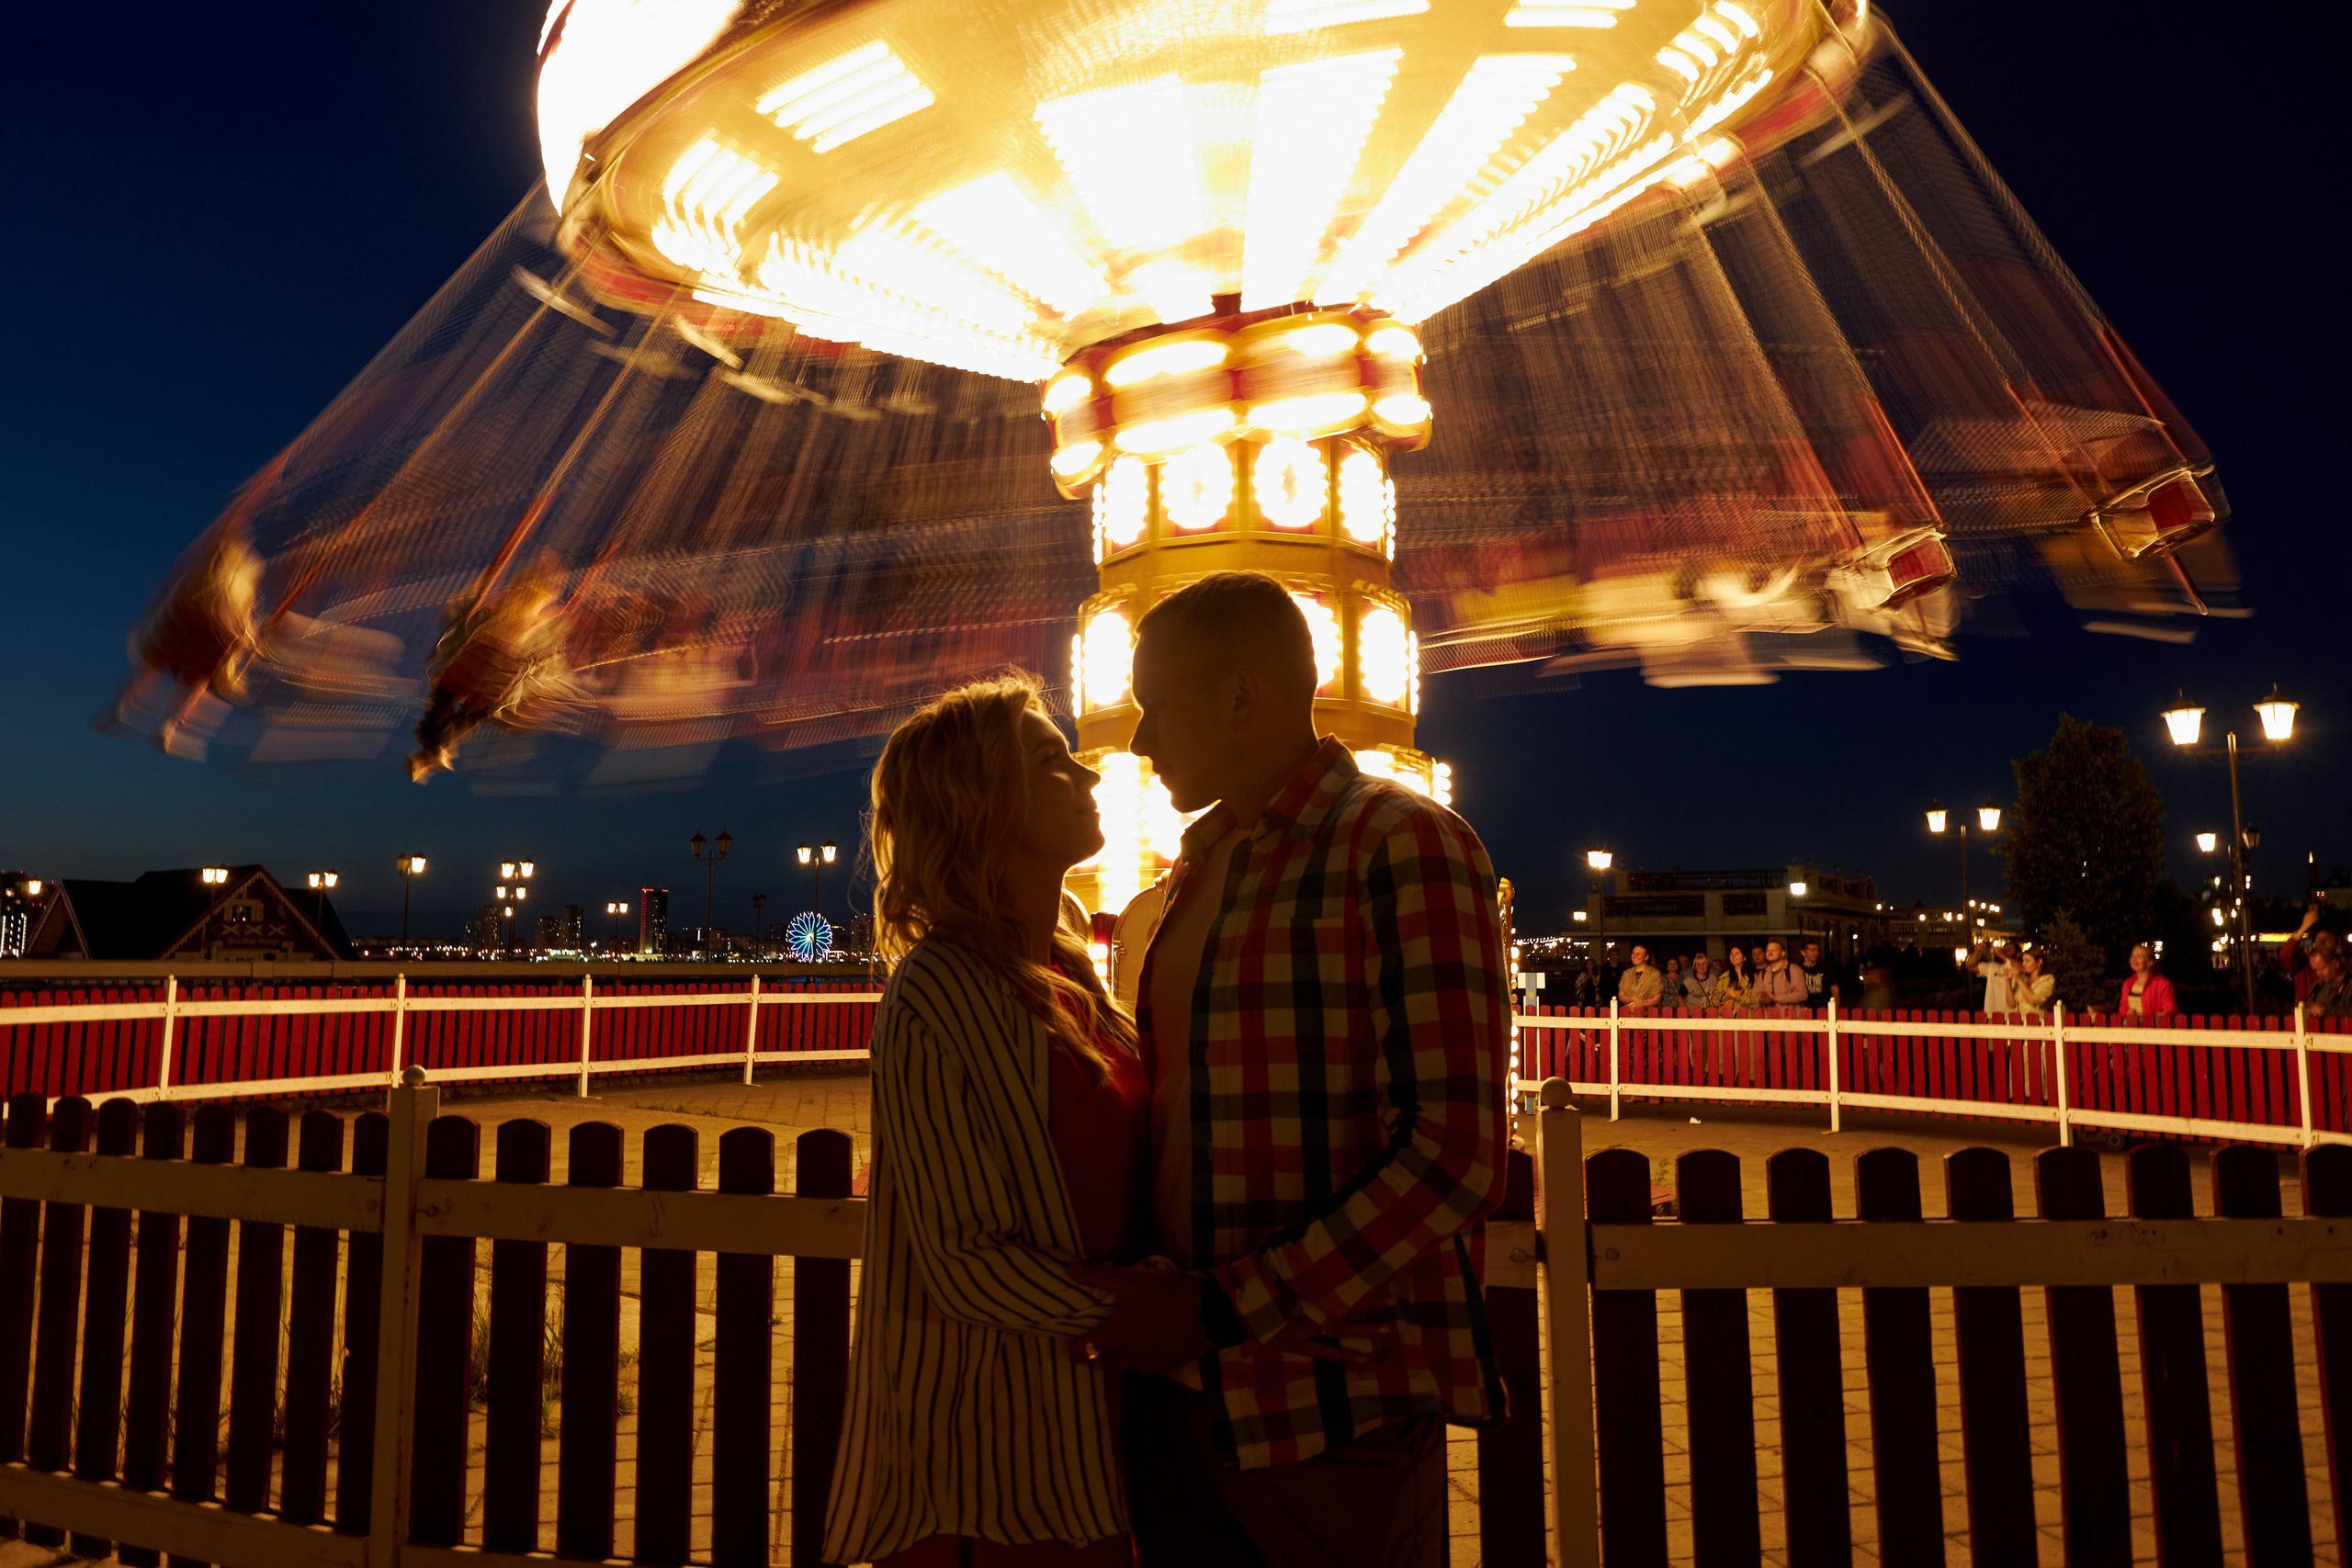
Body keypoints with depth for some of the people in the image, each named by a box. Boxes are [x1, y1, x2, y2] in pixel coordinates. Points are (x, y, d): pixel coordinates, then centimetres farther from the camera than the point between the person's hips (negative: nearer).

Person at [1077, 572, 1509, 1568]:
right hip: (1175, 1391, 7)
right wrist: (1135, 1299, 7)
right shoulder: (1195, 868, 12)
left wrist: (1217, 1309, -18)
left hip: (1336, 1410, -6)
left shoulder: (1403, 847, -12)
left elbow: (1454, 1159, -19)